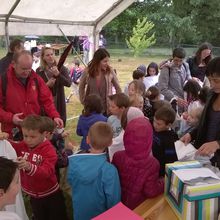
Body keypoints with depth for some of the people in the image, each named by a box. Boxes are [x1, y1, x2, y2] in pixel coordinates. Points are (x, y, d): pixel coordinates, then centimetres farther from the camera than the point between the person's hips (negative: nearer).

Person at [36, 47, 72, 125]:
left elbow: (69, 83, -12)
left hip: (59, 103, 0)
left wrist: (58, 74, -24)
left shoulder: (61, 68, 0)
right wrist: (47, 85, -17)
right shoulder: (39, 71, 1)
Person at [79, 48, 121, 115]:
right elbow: (81, 87, 10)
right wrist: (83, 101, 6)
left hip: (107, 109, 0)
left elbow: (118, 88, 4)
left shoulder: (110, 71, -7)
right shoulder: (87, 71, -6)